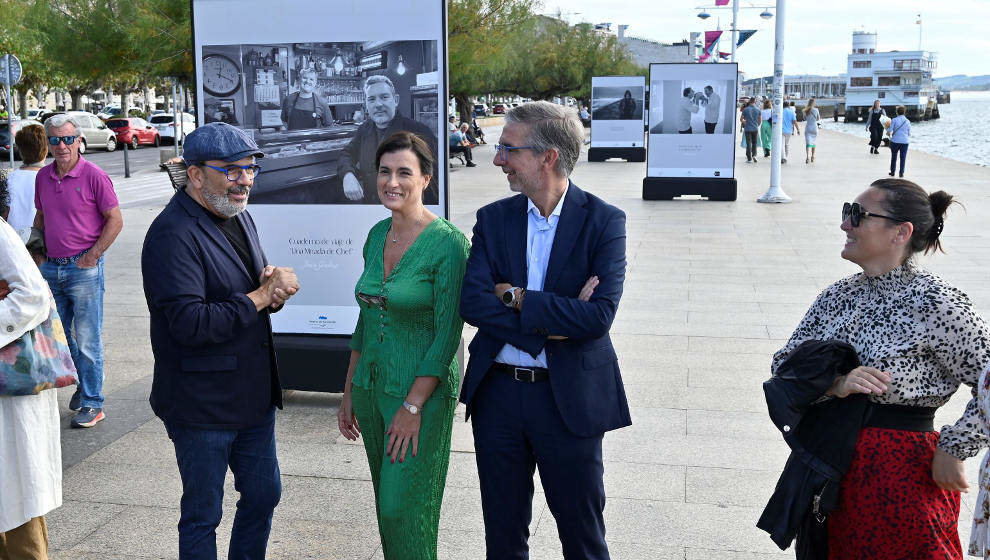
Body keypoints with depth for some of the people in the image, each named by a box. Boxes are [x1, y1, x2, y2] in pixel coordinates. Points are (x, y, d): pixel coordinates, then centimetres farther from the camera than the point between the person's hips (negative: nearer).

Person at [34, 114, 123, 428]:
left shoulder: (94, 176, -10)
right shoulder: (43, 177, 8)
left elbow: (115, 220, -8)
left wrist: (92, 256, -11)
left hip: (84, 269, -6)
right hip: (51, 269, 7)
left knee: (87, 340, -2)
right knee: (59, 335, 17)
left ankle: (92, 403, 7)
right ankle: (83, 384, 35)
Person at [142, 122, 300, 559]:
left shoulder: (239, 216, 10)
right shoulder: (173, 235, -21)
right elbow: (190, 324, -28)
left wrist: (274, 284, -6)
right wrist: (260, 297, -20)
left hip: (254, 392, 9)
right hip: (202, 404, -9)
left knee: (263, 494, 20)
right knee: (202, 516, 8)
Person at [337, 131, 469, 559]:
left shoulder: (448, 243, -16)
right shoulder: (377, 235, 6)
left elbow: (447, 334, -16)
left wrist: (412, 407, -17)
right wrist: (349, 391, 14)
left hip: (423, 393, -7)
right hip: (372, 387, 7)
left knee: (405, 511, 0)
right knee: (386, 504, 16)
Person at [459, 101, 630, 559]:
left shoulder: (603, 221, -8)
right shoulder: (493, 219, 2)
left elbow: (599, 315, -20)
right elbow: (471, 302, -11)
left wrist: (517, 298, -15)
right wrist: (551, 321, -19)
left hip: (569, 398, -3)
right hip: (497, 393, 3)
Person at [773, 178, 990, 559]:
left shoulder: (934, 303, -16)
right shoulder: (838, 295, 3)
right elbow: (784, 364, 1)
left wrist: (952, 450, -13)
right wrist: (835, 384, -16)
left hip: (906, 474, -6)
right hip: (834, 469, 6)